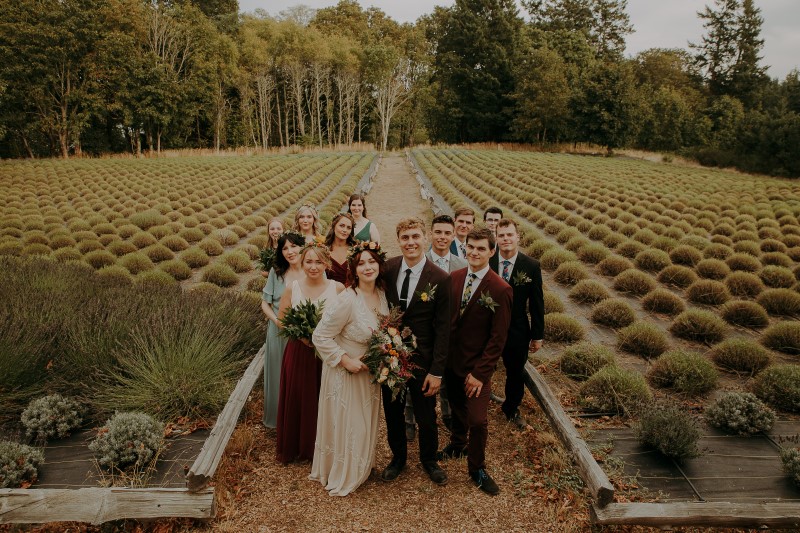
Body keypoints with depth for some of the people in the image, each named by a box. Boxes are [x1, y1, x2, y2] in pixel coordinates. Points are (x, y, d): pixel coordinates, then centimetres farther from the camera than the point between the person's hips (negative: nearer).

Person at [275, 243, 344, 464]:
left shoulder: (338, 288, -7)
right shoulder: (292, 288, -3)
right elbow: (281, 320, 4)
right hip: (298, 352, 1)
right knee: (297, 400, 10)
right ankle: (295, 447, 32)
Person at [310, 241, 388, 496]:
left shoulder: (382, 293, -6)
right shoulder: (347, 300, -29)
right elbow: (321, 336, -22)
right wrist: (345, 360, -24)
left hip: (370, 372, 7)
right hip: (346, 371, -7)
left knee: (365, 424, 23)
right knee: (345, 424, 11)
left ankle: (360, 469, 47)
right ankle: (340, 477, 34)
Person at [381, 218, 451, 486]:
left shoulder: (440, 279, -14)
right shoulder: (387, 269, -7)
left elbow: (442, 329, -11)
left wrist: (437, 371, -12)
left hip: (422, 361, -2)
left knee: (426, 417, 14)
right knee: (392, 413, 19)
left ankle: (429, 460, 42)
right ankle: (398, 457, 44)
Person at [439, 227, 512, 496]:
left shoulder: (501, 290, -17)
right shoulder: (454, 278, -2)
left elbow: (498, 338, -15)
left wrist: (480, 373, -15)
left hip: (477, 367, -4)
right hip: (451, 360, 5)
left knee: (477, 420, -1)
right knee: (456, 408, 22)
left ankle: (477, 468, 23)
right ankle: (458, 444, 49)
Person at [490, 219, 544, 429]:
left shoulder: (531, 266, -9)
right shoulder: (486, 262, -10)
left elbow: (537, 303, -3)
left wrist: (537, 335, -1)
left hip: (517, 332, 1)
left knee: (516, 374, 19)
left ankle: (511, 409, 45)